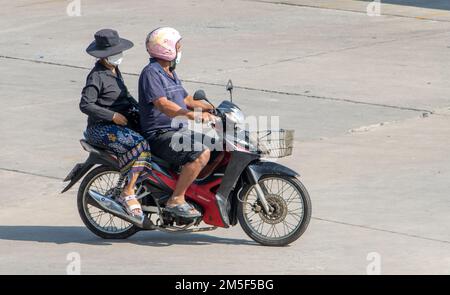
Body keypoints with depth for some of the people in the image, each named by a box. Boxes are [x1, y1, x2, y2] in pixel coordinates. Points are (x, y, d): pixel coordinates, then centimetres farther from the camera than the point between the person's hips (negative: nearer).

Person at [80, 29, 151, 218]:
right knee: (140, 145, -30)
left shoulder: (114, 70, 15)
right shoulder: (97, 76, -13)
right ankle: (128, 194, -28)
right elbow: (85, 105, -20)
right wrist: (113, 116, -21)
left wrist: (140, 110, 13)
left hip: (122, 122, 9)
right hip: (101, 128, -9)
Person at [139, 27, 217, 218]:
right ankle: (176, 200, -24)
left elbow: (186, 99, 25)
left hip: (179, 130, 11)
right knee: (202, 153, -28)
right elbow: (163, 104, -27)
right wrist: (191, 115, -38)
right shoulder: (151, 73, -14)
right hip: (160, 135, -10)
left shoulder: (170, 73, 19)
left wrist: (212, 109, 12)